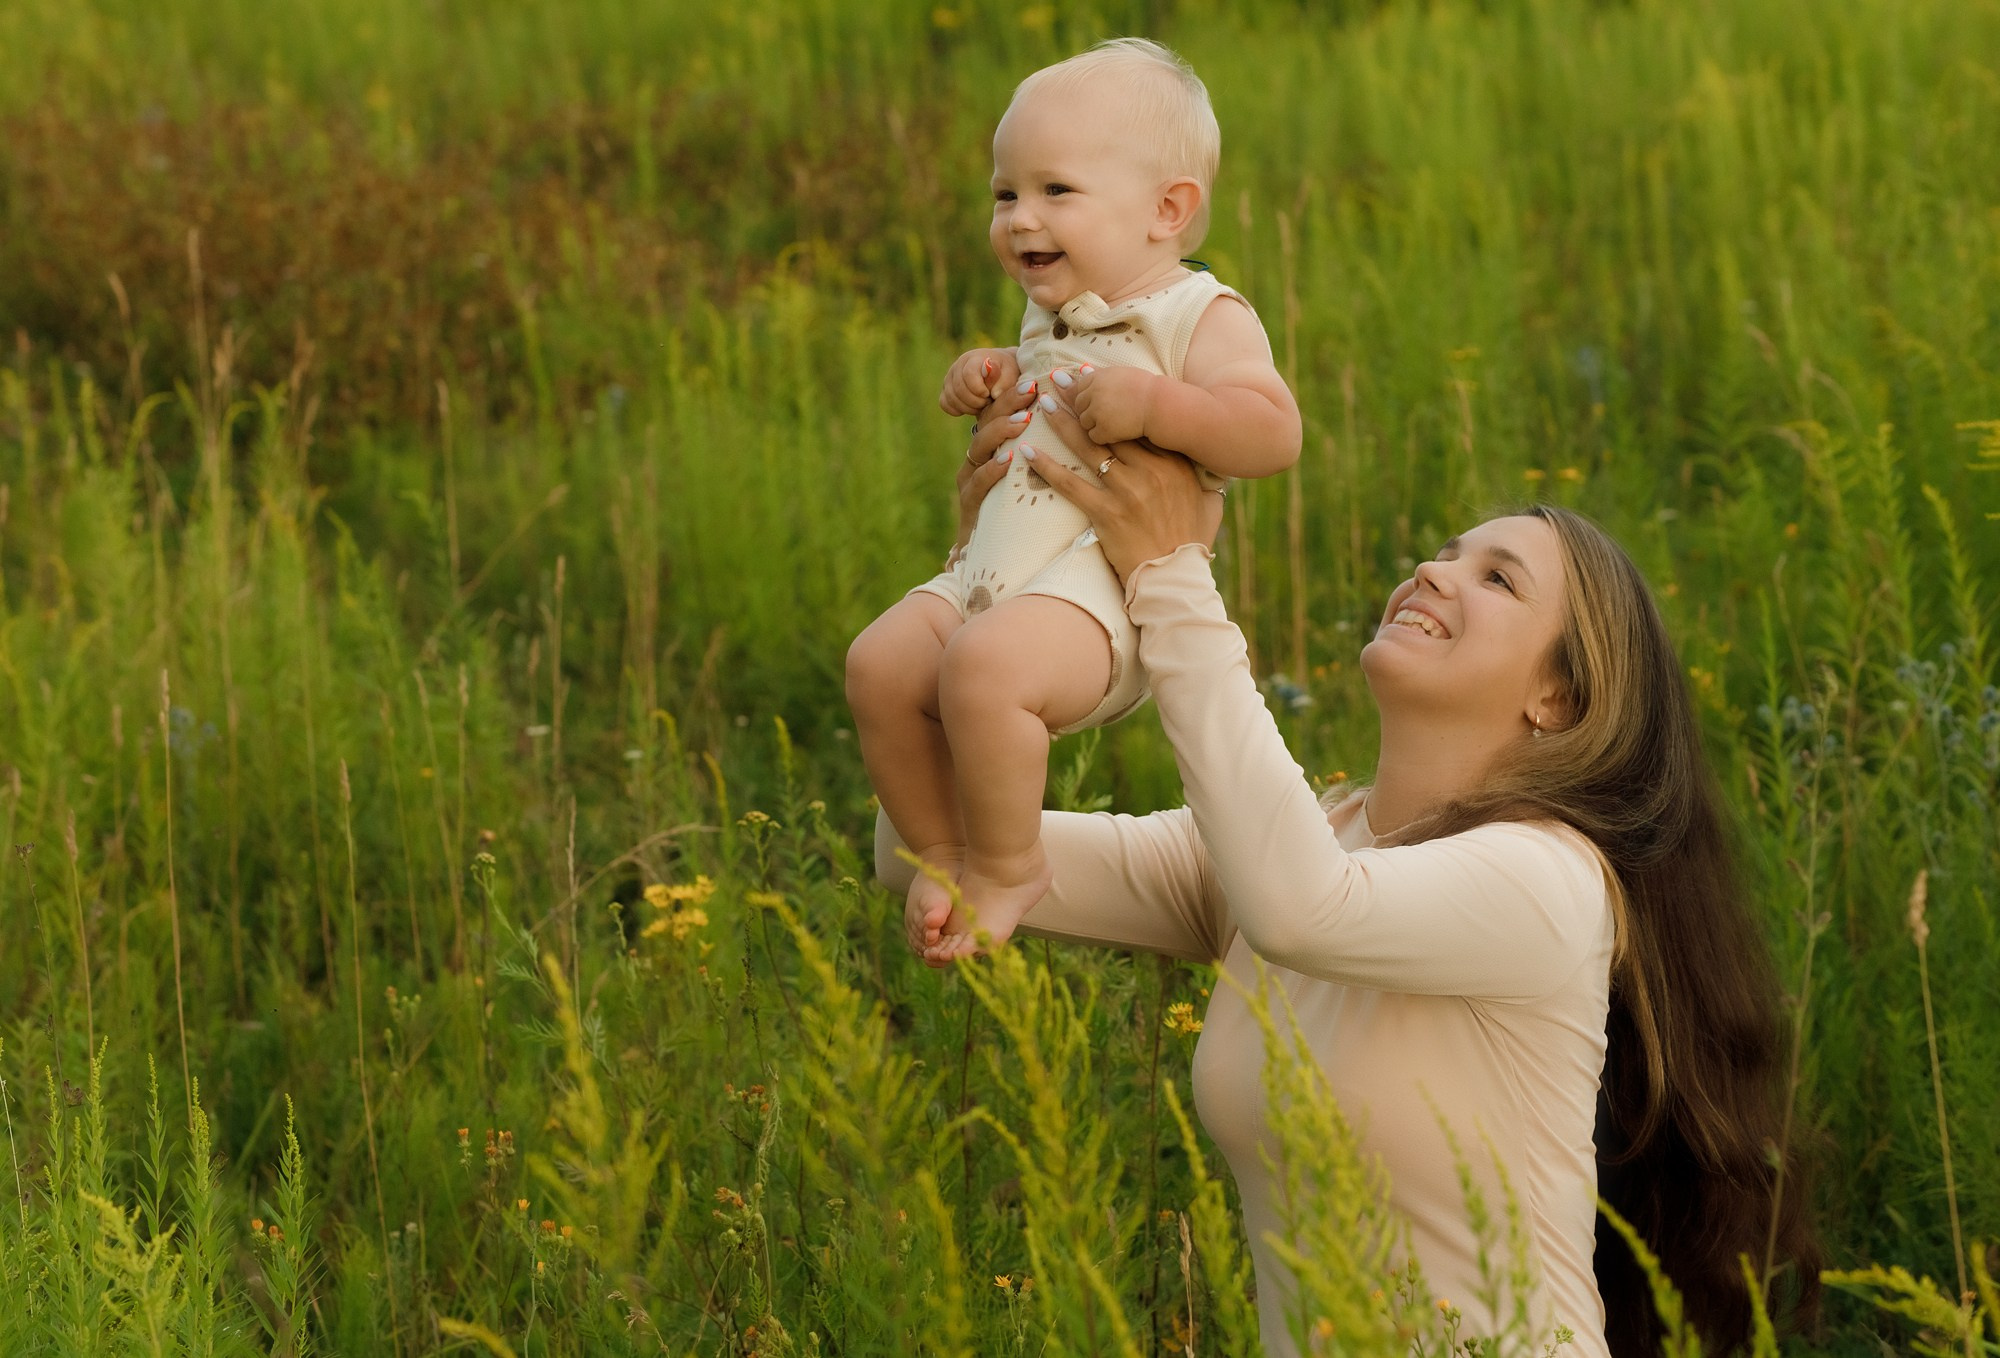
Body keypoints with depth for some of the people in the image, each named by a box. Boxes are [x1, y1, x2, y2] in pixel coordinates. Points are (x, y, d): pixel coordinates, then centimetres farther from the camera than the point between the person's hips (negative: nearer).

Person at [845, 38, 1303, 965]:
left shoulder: (1200, 318, -5)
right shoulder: (1054, 316, 22)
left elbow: (1274, 434, -17)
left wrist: (1153, 404, -28)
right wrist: (993, 379, 20)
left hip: (1105, 585, -9)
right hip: (993, 572, 9)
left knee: (983, 665, -33)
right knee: (881, 665, -11)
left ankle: (1007, 867, -13)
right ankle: (942, 852, 7)